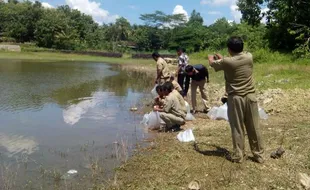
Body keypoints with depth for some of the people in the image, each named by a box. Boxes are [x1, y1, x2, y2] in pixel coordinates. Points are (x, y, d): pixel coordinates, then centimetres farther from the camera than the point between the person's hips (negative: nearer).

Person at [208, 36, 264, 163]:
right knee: (254, 128, 11)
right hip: (250, 97, 4)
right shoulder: (249, 57, -1)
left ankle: (238, 156, 14)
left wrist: (210, 58, 31)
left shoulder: (227, 62, -12)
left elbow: (212, 63, 8)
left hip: (236, 98, -3)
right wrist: (222, 58, 31)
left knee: (237, 128, 6)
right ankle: (259, 155, 22)